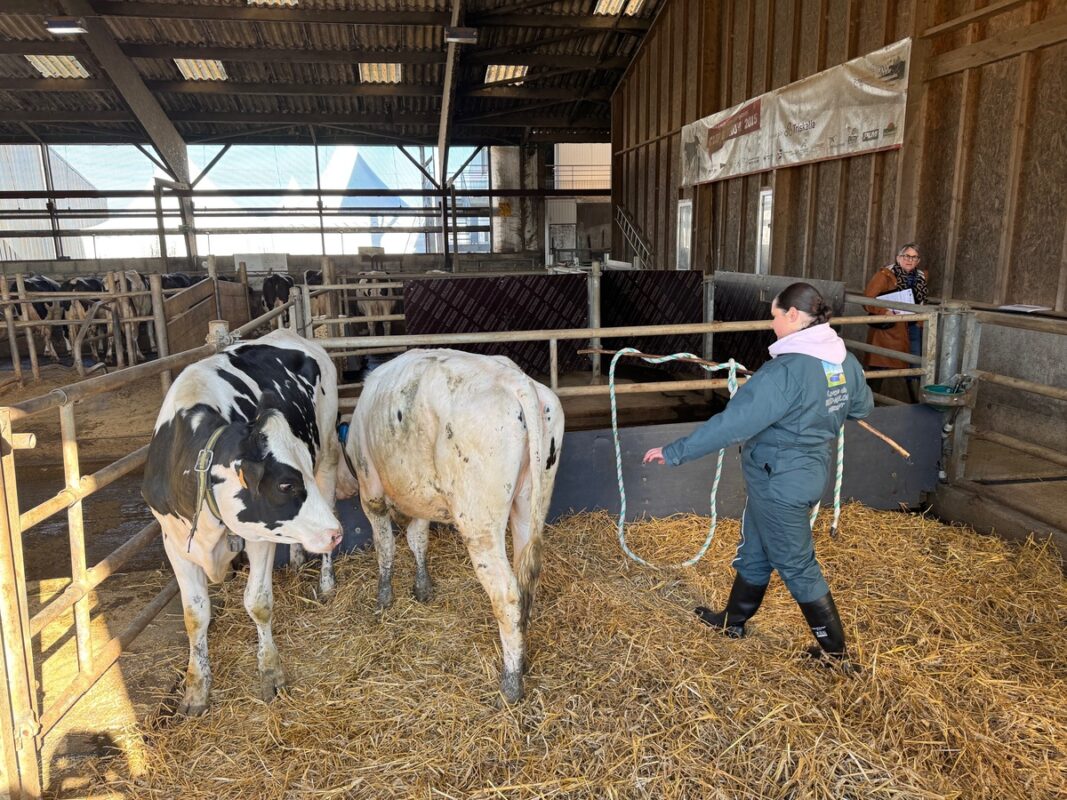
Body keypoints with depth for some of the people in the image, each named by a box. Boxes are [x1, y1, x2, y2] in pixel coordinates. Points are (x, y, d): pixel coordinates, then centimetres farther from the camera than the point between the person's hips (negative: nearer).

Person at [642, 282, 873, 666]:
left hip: (780, 481, -9)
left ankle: (835, 650, 24)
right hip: (810, 470, 9)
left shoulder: (786, 371, -28)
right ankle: (733, 620, 41)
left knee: (795, 564, 9)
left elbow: (732, 423, -30)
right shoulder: (846, 361, 0)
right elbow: (863, 407, 17)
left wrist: (674, 452, -24)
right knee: (754, 550, 23)